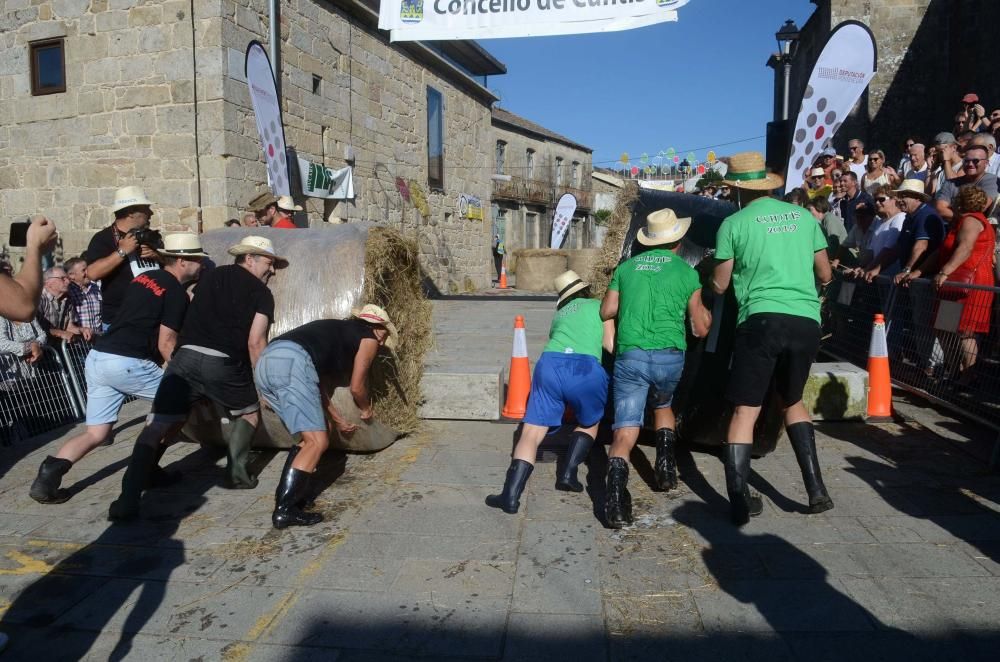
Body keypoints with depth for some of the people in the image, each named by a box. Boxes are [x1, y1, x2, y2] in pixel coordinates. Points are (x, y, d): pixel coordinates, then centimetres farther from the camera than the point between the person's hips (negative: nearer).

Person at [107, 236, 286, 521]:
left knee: (157, 427, -1)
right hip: (223, 363, -3)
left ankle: (128, 500, -11)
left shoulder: (209, 277, 24)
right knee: (249, 411, 25)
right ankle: (236, 473, 19)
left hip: (185, 356, 3)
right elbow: (255, 342, 1)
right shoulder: (261, 293, 10)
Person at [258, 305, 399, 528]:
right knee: (318, 442, -5)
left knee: (307, 439, 20)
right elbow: (356, 386, 17)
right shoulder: (369, 338, 16)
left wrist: (338, 420, 45)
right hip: (291, 363, -9)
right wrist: (366, 409, 38)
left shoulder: (338, 330, 37)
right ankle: (284, 510, -9)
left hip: (265, 362, 9)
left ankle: (286, 495, 16)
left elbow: (318, 384, 37)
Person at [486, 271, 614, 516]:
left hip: (549, 365, 2)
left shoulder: (559, 314, 33)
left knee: (531, 433, 4)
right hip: (585, 369, -2)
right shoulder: (599, 306, 21)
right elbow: (611, 345, 14)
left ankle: (511, 495, -7)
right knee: (589, 424, 26)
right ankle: (568, 473, 14)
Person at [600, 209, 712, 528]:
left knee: (625, 430, -5)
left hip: (629, 355, 0)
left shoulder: (627, 267, 14)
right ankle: (665, 464, 22)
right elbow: (700, 329, 13)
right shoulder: (686, 271, 9)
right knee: (663, 405, 32)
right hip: (670, 357, 0)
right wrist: (706, 313, 35)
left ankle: (616, 490, -26)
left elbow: (606, 311, 16)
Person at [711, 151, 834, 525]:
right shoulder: (803, 217, 15)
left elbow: (719, 286, 9)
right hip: (806, 322, 4)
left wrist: (714, 274, 31)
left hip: (763, 320, -4)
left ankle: (739, 502, -5)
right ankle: (815, 488, 19)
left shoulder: (734, 224, 4)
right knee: (792, 401, 24)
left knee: (744, 411, 2)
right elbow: (825, 276, 22)